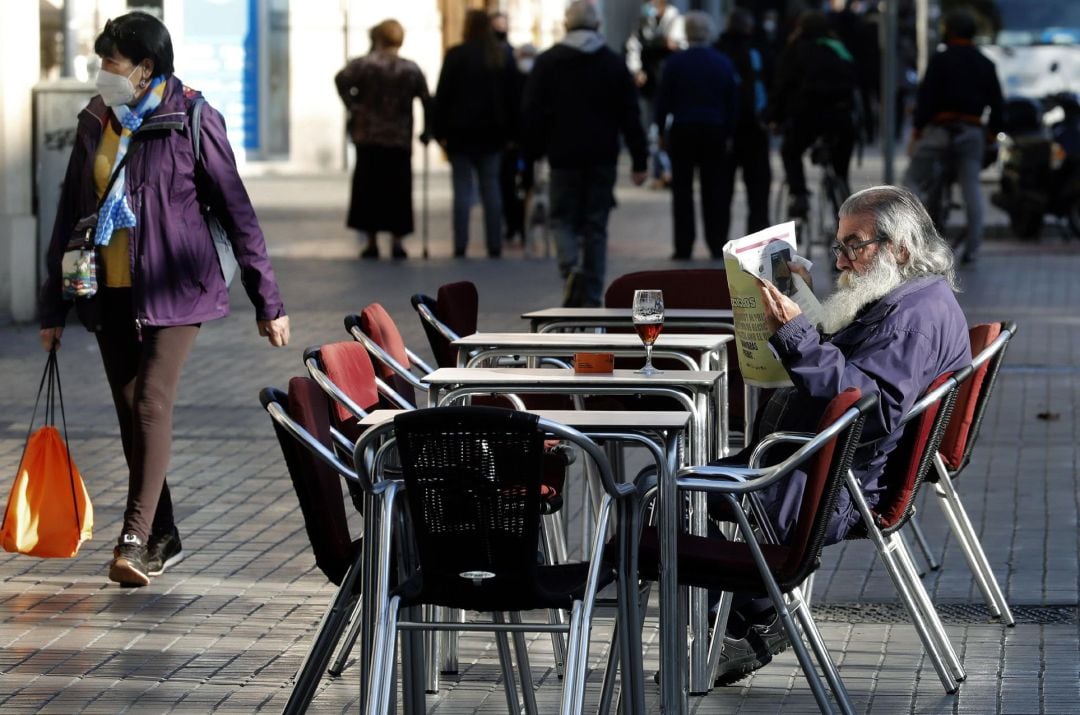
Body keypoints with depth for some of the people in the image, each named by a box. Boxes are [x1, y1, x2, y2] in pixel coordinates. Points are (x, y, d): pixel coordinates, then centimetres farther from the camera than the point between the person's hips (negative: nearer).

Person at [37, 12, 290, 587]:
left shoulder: (192, 121, -7)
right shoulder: (96, 122, 7)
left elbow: (236, 211, -4)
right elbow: (70, 213, 14)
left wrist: (267, 301, -3)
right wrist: (53, 307, 14)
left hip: (172, 289, -6)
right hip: (110, 293, 6)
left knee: (152, 404, -16)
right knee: (129, 413, 7)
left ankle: (135, 539, -20)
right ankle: (162, 538, 17)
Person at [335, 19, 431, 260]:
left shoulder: (364, 64, -1)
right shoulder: (412, 69, 5)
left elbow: (341, 79, -18)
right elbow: (427, 101, 1)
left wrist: (352, 106, -10)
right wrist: (426, 131, 9)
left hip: (368, 137, -1)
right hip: (400, 140, 1)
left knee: (368, 188, 5)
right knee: (398, 190, 5)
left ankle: (371, 241, 3)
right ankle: (397, 241, 0)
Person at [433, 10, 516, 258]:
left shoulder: (456, 55, -8)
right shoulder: (504, 55, 6)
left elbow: (443, 95, -9)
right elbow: (512, 95, 7)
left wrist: (441, 131, -4)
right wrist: (509, 130, 10)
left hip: (461, 130, -3)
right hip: (491, 131, 3)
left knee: (462, 188, -1)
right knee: (491, 187, 6)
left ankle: (460, 245, -5)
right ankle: (494, 245, 3)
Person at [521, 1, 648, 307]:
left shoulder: (547, 63, 0)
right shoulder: (614, 64, 3)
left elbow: (532, 112, 0)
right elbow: (630, 115, 2)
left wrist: (531, 152, 8)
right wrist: (639, 160, 5)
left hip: (564, 156, -1)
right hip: (603, 157, 1)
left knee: (563, 218, 9)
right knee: (596, 225, 6)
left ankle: (571, 268, -20)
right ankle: (592, 299, 5)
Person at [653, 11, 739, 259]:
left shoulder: (675, 62, -6)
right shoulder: (724, 63, 1)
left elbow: (663, 99, -5)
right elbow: (733, 102, 3)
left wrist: (661, 128, 3)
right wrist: (729, 134, 8)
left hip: (682, 131, -2)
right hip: (715, 132, 2)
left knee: (682, 190, 4)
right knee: (714, 190, 7)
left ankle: (683, 247, 1)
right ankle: (717, 245, 5)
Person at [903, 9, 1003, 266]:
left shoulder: (940, 60, -5)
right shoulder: (985, 64, 11)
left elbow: (926, 96, -11)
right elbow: (996, 102, 11)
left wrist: (916, 129, -7)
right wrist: (992, 133, 16)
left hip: (941, 128, -5)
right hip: (973, 133, 5)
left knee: (913, 178, 5)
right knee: (972, 187, 4)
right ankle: (972, 249, 0)